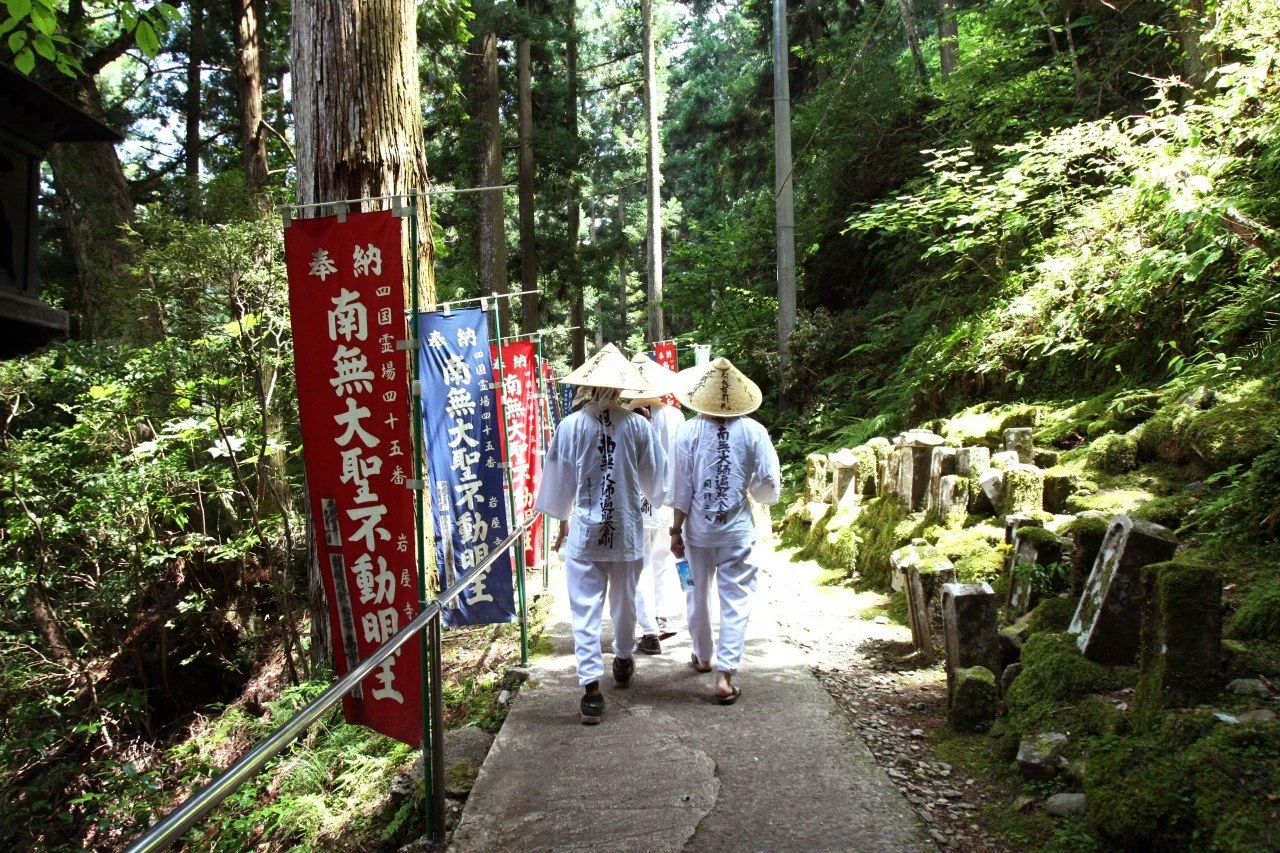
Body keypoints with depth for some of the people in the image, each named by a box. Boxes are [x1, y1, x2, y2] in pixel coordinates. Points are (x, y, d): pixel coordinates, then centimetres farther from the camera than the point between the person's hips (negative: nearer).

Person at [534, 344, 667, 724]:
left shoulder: (570, 426, -8)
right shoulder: (637, 425, -7)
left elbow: (558, 480, 0)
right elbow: (655, 479, 4)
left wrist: (560, 520, 16)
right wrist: (646, 495, 27)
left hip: (585, 532, -1)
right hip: (627, 530, 2)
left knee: (585, 608, 2)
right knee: (624, 601, 21)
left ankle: (591, 687, -4)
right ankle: (623, 660, 42)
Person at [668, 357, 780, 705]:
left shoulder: (689, 431, -7)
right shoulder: (753, 432, -8)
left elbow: (681, 487, -6)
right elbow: (769, 486, -6)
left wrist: (676, 530, 1)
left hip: (698, 528, 2)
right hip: (737, 529, -1)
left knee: (698, 593, 20)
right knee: (736, 600, 4)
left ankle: (702, 656, 37)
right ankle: (725, 674, -3)